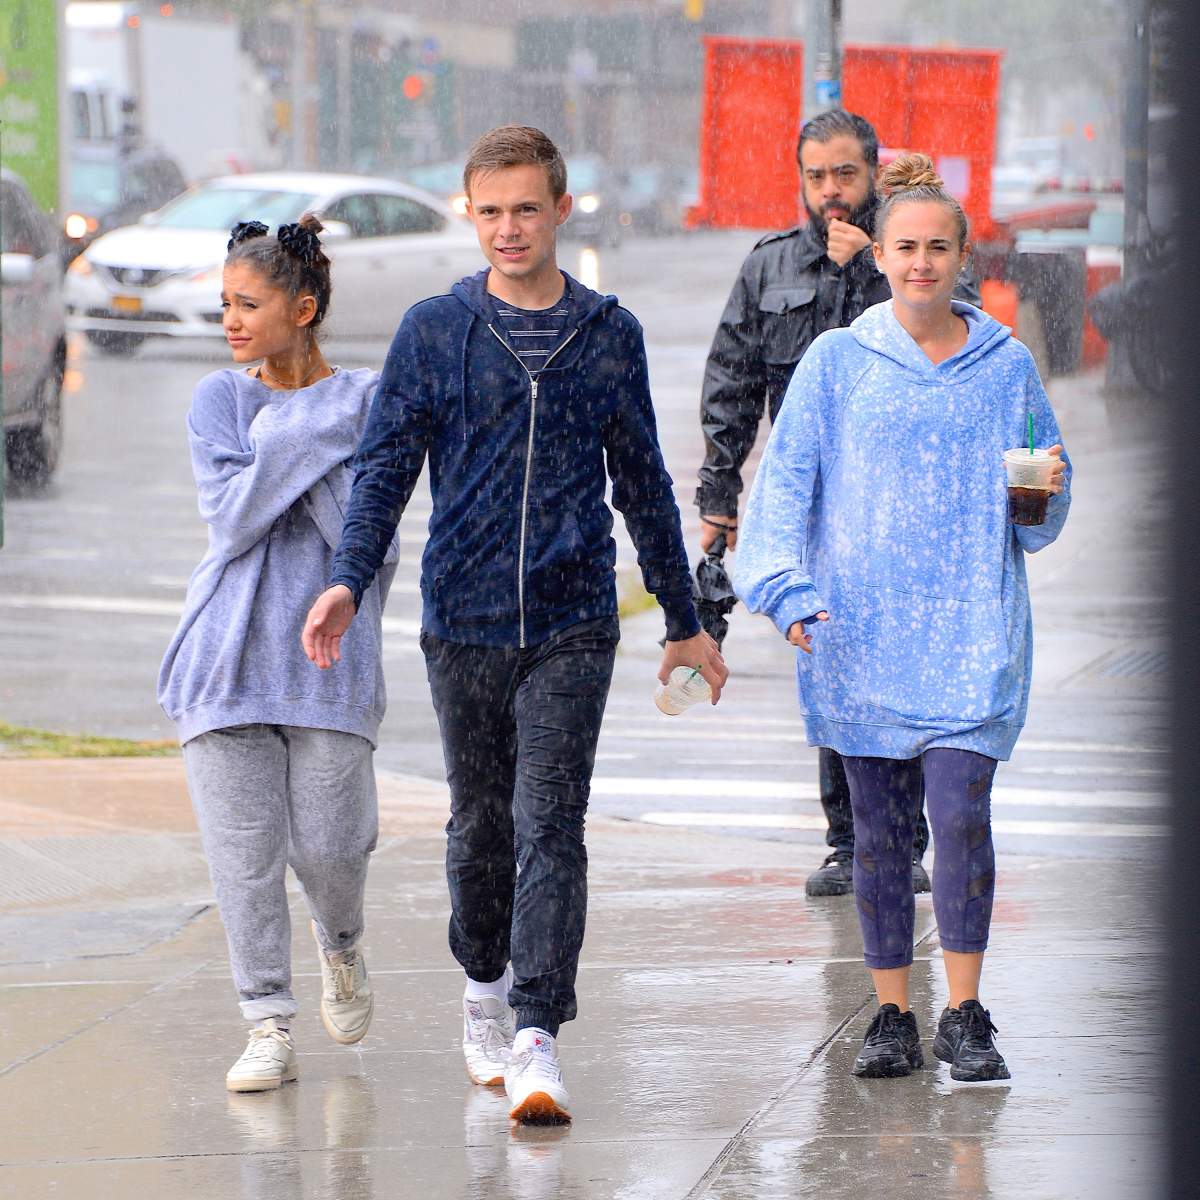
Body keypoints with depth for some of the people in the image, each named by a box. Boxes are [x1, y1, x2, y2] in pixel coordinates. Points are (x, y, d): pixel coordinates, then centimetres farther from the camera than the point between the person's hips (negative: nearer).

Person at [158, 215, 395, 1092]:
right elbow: (230, 518, -8)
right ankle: (269, 1026, 4)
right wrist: (312, 438, -12)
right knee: (243, 846, -3)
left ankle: (342, 947, 29)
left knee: (327, 839, -4)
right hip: (231, 650, 1)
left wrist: (284, 436, -10)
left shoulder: (364, 402, 1)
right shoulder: (220, 400, 6)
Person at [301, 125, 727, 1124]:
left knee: (550, 827, -11)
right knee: (480, 821, 12)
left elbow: (642, 483, 15)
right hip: (464, 618, 1)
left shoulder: (609, 335, 6)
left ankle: (537, 1041, -16)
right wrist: (349, 580, -15)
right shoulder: (434, 332, 3)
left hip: (572, 626, -1)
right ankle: (485, 988, 34)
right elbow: (387, 466, 1)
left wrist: (684, 620, 19)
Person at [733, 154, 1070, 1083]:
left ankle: (965, 1015, -4)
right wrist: (788, 587, -12)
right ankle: (893, 1017, 13)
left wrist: (1044, 492, -7)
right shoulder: (837, 362, 5)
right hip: (861, 630, 1)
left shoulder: (1005, 364, 8)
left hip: (972, 631, 0)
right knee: (880, 829, 4)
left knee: (961, 811, -13)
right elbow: (787, 479, 2)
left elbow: (1038, 514, 17)